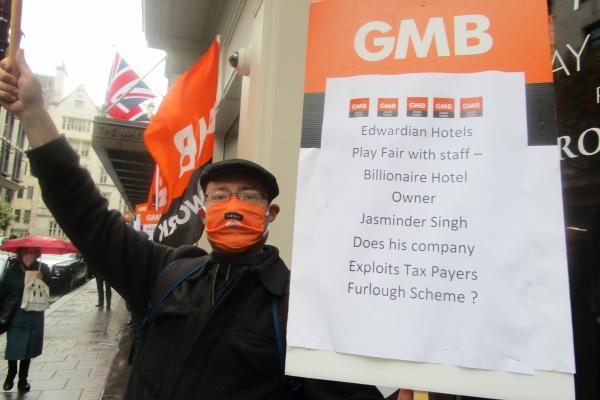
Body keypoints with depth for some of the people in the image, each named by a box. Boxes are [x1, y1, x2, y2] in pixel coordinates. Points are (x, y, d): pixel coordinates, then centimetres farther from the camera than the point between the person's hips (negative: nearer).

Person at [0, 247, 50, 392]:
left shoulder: (42, 269, -3)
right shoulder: (12, 269, -5)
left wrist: (42, 279, -22)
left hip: (34, 316, 1)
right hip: (14, 316, 0)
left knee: (28, 348, 9)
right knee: (13, 347, 3)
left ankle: (23, 379, 25)